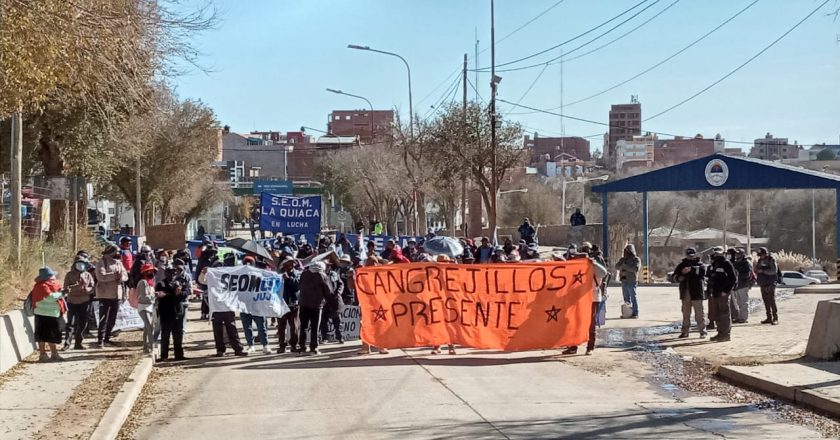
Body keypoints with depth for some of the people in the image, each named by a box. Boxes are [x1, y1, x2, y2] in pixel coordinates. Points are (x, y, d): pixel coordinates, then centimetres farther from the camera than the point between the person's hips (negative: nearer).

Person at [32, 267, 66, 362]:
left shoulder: (51, 284, 13)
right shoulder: (42, 286, -17)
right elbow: (49, 297, -29)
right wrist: (60, 293, -19)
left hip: (53, 314, 10)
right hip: (44, 314, -10)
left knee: (53, 335, 15)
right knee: (43, 336, -3)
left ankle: (54, 354, 23)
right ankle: (42, 355, 1)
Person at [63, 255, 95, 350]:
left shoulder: (88, 275, 6)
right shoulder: (69, 275, -1)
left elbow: (92, 288, 2)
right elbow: (66, 288, -10)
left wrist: (86, 289, -19)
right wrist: (77, 286, -20)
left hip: (84, 302, 3)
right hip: (72, 302, -3)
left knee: (82, 324, 6)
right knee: (71, 323, -9)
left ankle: (78, 343, 14)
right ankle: (67, 343, -9)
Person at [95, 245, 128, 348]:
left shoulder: (119, 263, 13)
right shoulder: (102, 263, -7)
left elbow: (125, 276, 5)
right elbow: (101, 276, -22)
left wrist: (120, 276, -17)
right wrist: (114, 275, -25)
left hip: (116, 295, 7)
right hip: (105, 295, -7)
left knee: (112, 319, 12)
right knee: (103, 319, -9)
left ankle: (107, 339, 21)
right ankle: (100, 340, -10)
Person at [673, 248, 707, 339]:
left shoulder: (699, 264, 0)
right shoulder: (682, 265, 14)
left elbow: (701, 271, -22)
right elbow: (675, 275, 13)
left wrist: (691, 270, -35)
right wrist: (679, 277, -10)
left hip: (696, 292, -5)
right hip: (685, 293, 5)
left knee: (699, 313, -5)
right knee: (685, 313, 11)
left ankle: (702, 331, -1)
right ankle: (685, 331, 18)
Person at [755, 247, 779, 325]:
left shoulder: (771, 260, -7)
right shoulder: (760, 261, 14)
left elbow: (774, 271, -18)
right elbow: (756, 270, 24)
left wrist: (763, 271, -20)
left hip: (770, 284, -7)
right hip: (763, 285, 7)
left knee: (772, 301, -11)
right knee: (766, 302, 7)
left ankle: (775, 318, -11)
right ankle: (769, 318, 12)